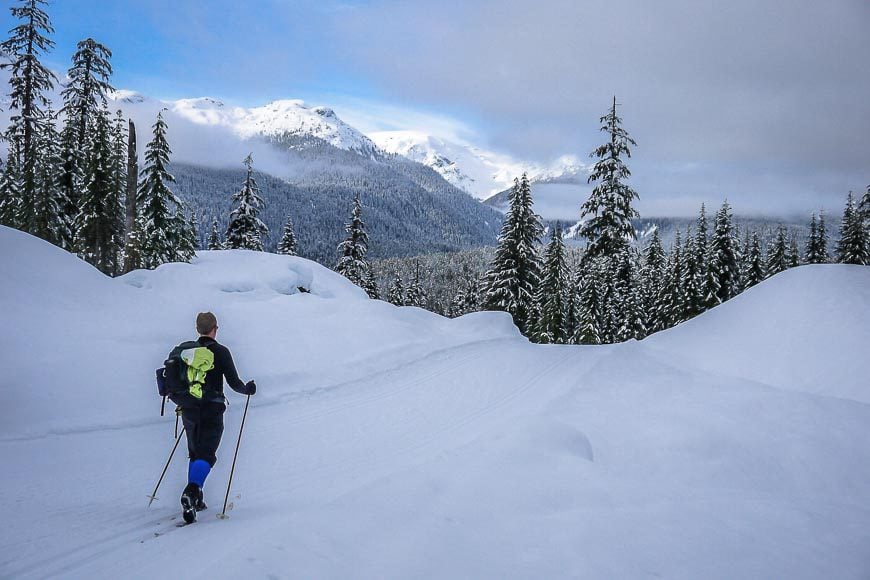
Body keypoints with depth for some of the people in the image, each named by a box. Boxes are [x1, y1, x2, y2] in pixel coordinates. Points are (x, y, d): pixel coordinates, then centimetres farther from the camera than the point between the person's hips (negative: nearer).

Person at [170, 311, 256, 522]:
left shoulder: (187, 350, 8)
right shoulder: (220, 352, -6)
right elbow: (234, 382, -7)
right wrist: (248, 388, 14)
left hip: (189, 411, 5)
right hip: (211, 412, -5)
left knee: (195, 453, 19)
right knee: (206, 455, -7)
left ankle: (195, 499, 19)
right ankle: (192, 492, -30)